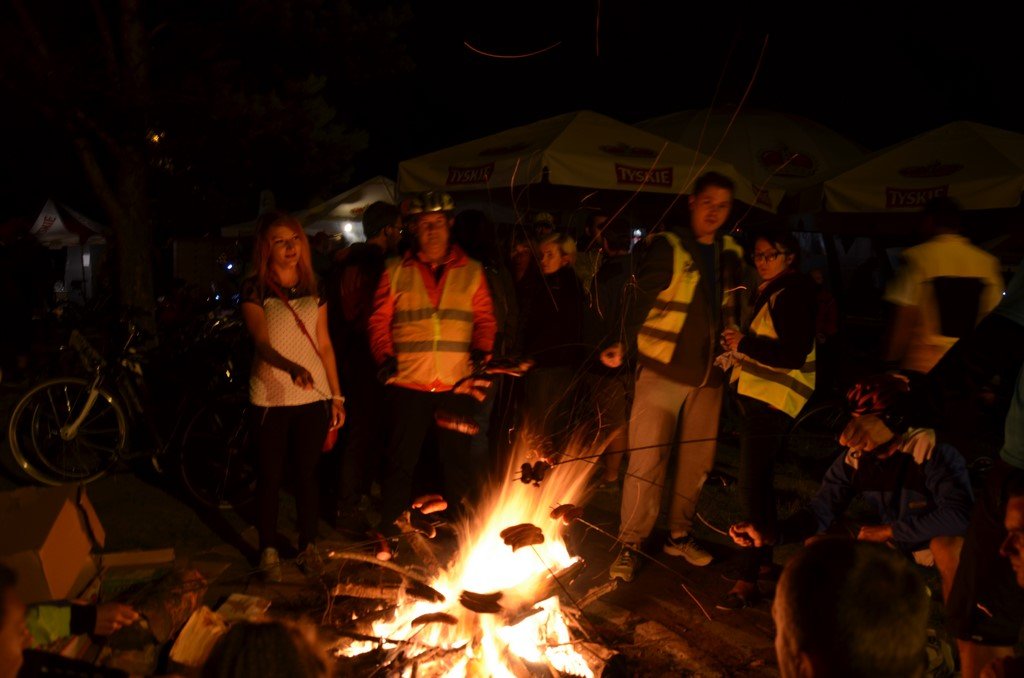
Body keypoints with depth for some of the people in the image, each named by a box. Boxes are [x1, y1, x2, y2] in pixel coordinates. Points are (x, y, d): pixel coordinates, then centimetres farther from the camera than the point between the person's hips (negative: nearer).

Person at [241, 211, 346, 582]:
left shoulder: (313, 290, 6)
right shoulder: (254, 290, -6)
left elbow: (324, 345, 9)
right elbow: (262, 343, -17)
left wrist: (337, 395, 6)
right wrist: (292, 368, -37)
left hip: (313, 396, 3)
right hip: (271, 397, -3)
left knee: (308, 472, 10)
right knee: (270, 475, 6)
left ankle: (309, 544, 25)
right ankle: (268, 550, 21)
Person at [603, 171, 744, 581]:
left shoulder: (730, 255, 10)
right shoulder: (667, 247, -7)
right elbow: (640, 298, -15)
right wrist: (624, 343, -26)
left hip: (708, 376, 6)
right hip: (662, 371, -5)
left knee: (697, 460, 12)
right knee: (647, 460, -4)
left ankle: (679, 535, 29)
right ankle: (630, 545, 8)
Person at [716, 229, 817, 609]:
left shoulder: (794, 294, -13)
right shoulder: (767, 292, 17)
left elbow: (793, 355, -21)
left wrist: (744, 343, -17)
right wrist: (737, 345, 8)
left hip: (773, 402, -10)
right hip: (754, 395, 10)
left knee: (752, 486, -12)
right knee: (759, 482, 17)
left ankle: (748, 580, -7)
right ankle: (764, 559, 31)